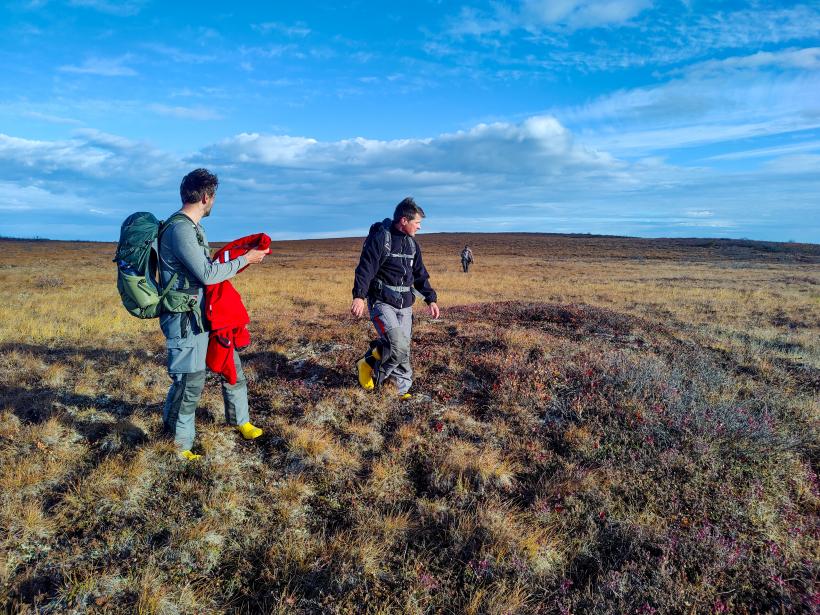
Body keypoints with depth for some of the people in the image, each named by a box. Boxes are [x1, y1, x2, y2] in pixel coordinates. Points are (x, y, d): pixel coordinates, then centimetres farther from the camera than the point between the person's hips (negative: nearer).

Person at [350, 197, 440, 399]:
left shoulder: (412, 244, 12)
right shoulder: (379, 238, -11)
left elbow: (420, 275, 19)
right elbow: (365, 268, -20)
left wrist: (431, 299, 13)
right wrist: (359, 296, -32)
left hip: (405, 305, 7)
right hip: (382, 302, -7)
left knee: (403, 350, 9)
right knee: (398, 346, -20)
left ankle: (402, 389, 23)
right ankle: (370, 365, 7)